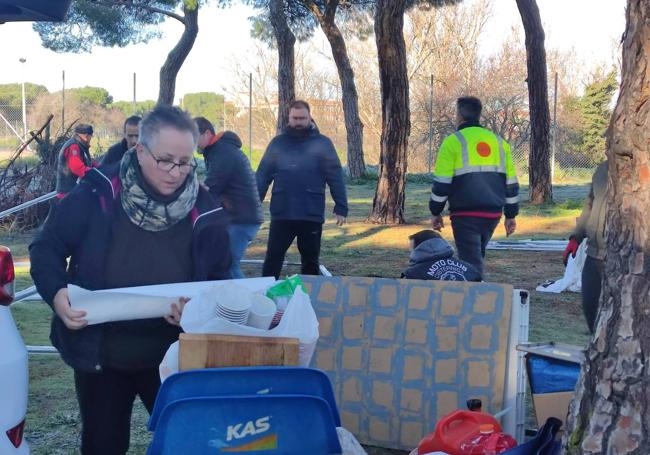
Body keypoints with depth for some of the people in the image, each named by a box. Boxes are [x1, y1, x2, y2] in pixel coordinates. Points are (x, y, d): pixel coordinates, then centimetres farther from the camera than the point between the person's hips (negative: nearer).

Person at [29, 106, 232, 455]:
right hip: (99, 353, 0)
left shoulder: (203, 212, -8)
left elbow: (220, 283, 1)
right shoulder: (97, 194, -13)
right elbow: (47, 247, -3)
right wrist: (56, 292, -22)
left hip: (172, 356, 1)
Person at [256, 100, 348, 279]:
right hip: (281, 214, 1)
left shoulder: (322, 143, 2)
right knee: (273, 258, 3)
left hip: (312, 215, -1)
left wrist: (341, 208, -7)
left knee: (310, 261, 11)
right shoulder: (278, 143, 7)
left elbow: (336, 177, 0)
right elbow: (263, 175, 8)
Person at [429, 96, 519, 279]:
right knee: (476, 257, 22)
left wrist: (436, 213, 5)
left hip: (466, 214, -5)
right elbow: (511, 183, 13)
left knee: (471, 262, -3)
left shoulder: (453, 141, -4)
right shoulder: (498, 141, 12)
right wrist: (511, 216, 19)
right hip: (493, 214, 6)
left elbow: (441, 183, -6)